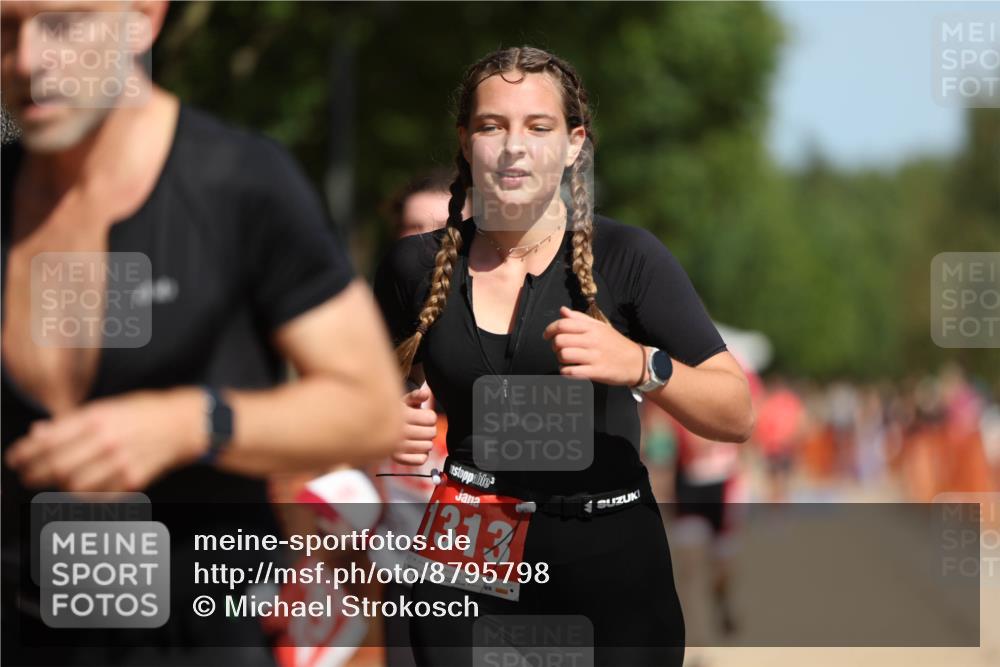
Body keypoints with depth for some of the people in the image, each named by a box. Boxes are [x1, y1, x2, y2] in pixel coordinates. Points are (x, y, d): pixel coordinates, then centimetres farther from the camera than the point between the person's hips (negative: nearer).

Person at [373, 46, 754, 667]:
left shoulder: (626, 256, -6)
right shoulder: (418, 266, 0)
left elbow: (737, 414, -9)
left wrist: (642, 366, -26)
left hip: (609, 564, -1)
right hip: (466, 568, 1)